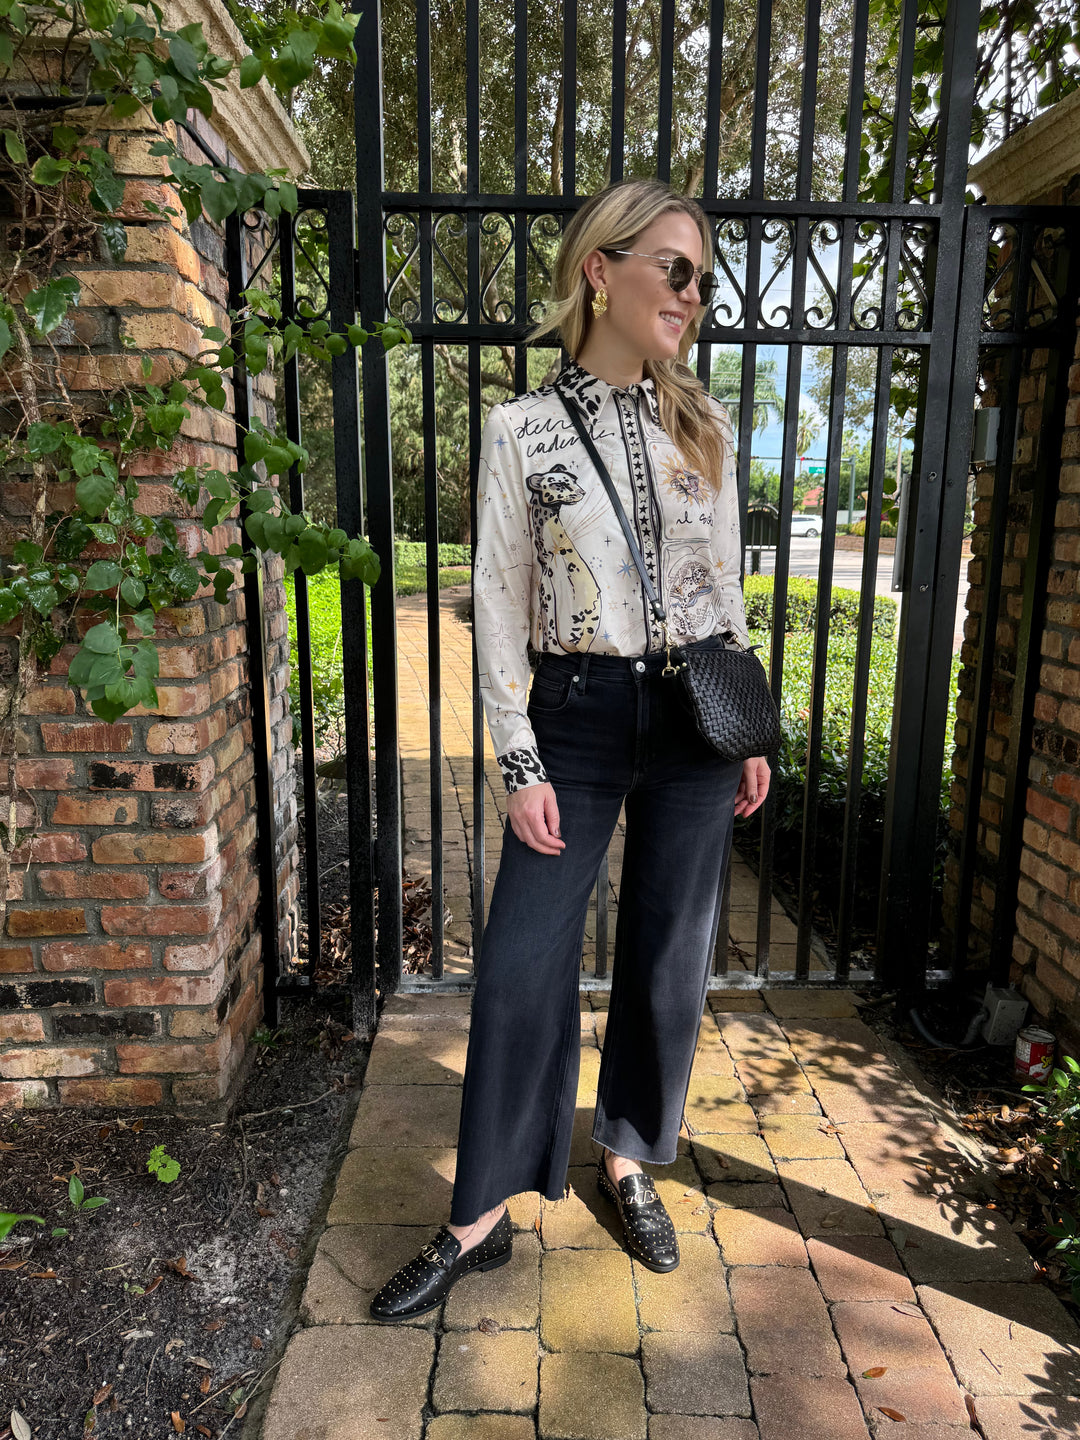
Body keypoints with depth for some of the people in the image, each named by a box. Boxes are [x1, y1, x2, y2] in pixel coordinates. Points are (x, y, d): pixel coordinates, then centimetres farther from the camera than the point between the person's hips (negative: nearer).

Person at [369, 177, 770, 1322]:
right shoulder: (521, 430, -3)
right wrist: (520, 766, -8)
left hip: (697, 719, 3)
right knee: (521, 967, 0)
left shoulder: (706, 424, 7)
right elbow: (500, 609, -4)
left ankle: (628, 1160, 36)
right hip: (578, 721, -3)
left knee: (669, 957, 11)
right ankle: (482, 1215, 20)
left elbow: (726, 585, 11)